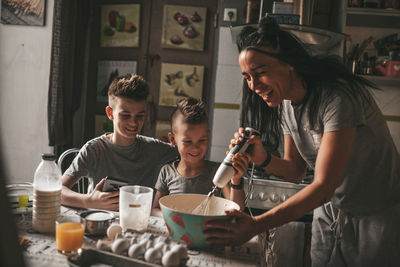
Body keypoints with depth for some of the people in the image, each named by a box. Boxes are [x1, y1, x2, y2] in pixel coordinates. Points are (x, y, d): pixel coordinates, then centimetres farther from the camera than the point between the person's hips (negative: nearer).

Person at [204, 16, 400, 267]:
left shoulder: (337, 98, -28)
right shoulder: (285, 102, -4)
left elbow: (324, 185, -31)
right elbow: (296, 171, 2)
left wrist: (256, 225, -38)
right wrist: (263, 158, -20)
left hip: (380, 216, -6)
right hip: (330, 214, 6)